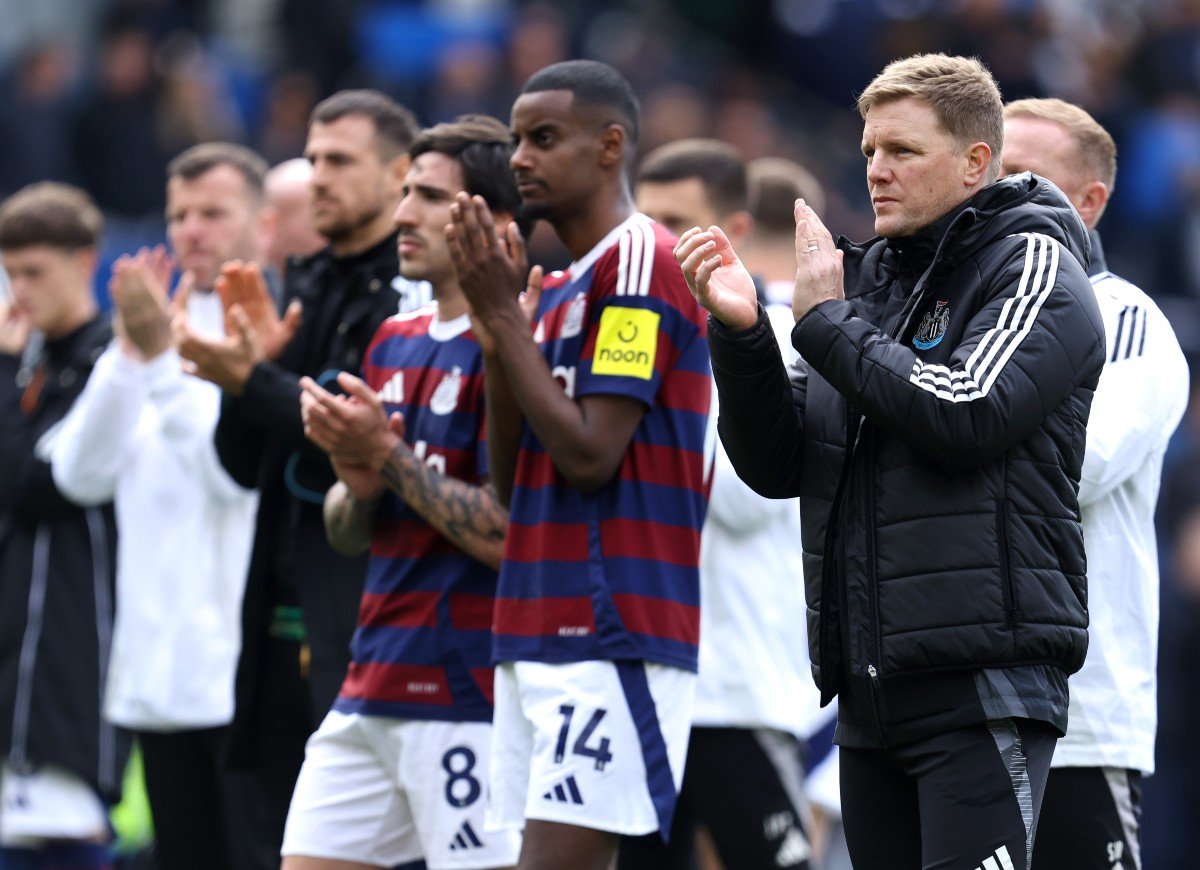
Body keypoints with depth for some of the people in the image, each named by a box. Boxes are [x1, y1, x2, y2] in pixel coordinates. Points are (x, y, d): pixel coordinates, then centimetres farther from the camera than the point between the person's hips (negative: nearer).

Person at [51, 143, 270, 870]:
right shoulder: (162, 330, 16)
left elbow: (239, 467, -18)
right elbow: (81, 475, 6)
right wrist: (131, 354, -4)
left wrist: (164, 356, -18)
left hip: (247, 673, -7)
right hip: (162, 670, 7)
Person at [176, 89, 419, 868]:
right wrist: (250, 366, -1)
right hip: (288, 620, 8)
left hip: (370, 620, -8)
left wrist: (255, 381, -17)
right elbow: (245, 465, 16)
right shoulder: (307, 288, 17)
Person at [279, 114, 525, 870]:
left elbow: (504, 536, -17)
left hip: (469, 701, -8)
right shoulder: (394, 343, 16)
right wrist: (358, 480, -3)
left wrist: (387, 455, -16)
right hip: (372, 690, 9)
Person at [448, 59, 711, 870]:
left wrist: (503, 315, -10)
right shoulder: (563, 285, 20)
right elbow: (511, 483, 18)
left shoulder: (639, 261, -9)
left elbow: (589, 454, -16)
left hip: (609, 641, -9)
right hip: (540, 639, 10)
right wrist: (497, 334, 7)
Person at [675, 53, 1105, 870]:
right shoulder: (870, 276, 17)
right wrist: (741, 332, -2)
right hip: (871, 684, 7)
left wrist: (826, 321, -8)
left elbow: (969, 413, -18)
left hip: (983, 676, -7)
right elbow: (776, 466, 15)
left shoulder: (1034, 267, -2)